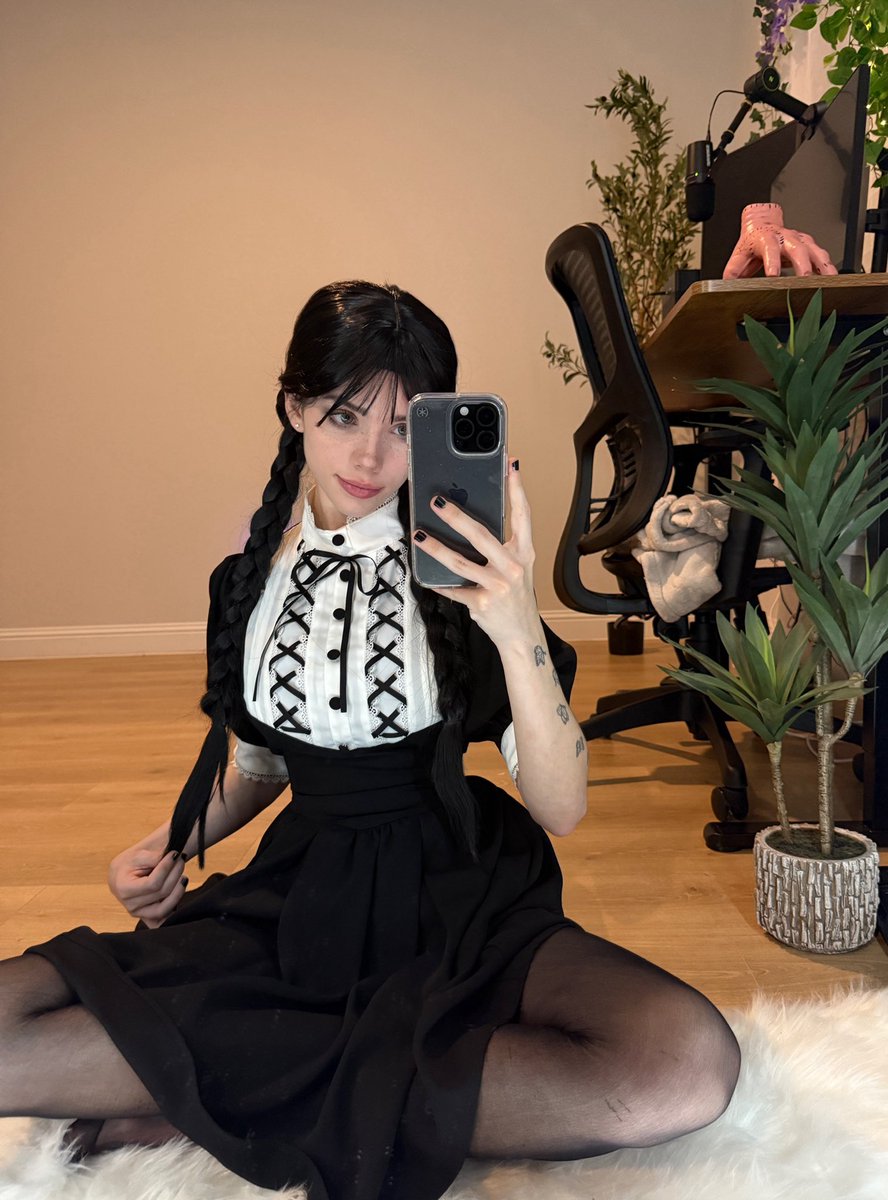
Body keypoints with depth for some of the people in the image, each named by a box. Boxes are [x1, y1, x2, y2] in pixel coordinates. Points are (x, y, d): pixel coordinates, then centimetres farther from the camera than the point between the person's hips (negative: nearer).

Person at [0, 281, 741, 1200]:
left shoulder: (459, 567, -8)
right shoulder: (256, 571, 2)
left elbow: (560, 809, -15)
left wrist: (521, 635, -30)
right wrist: (171, 844, 1)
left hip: (459, 906, -1)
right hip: (298, 900, 2)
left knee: (691, 1064, -30)